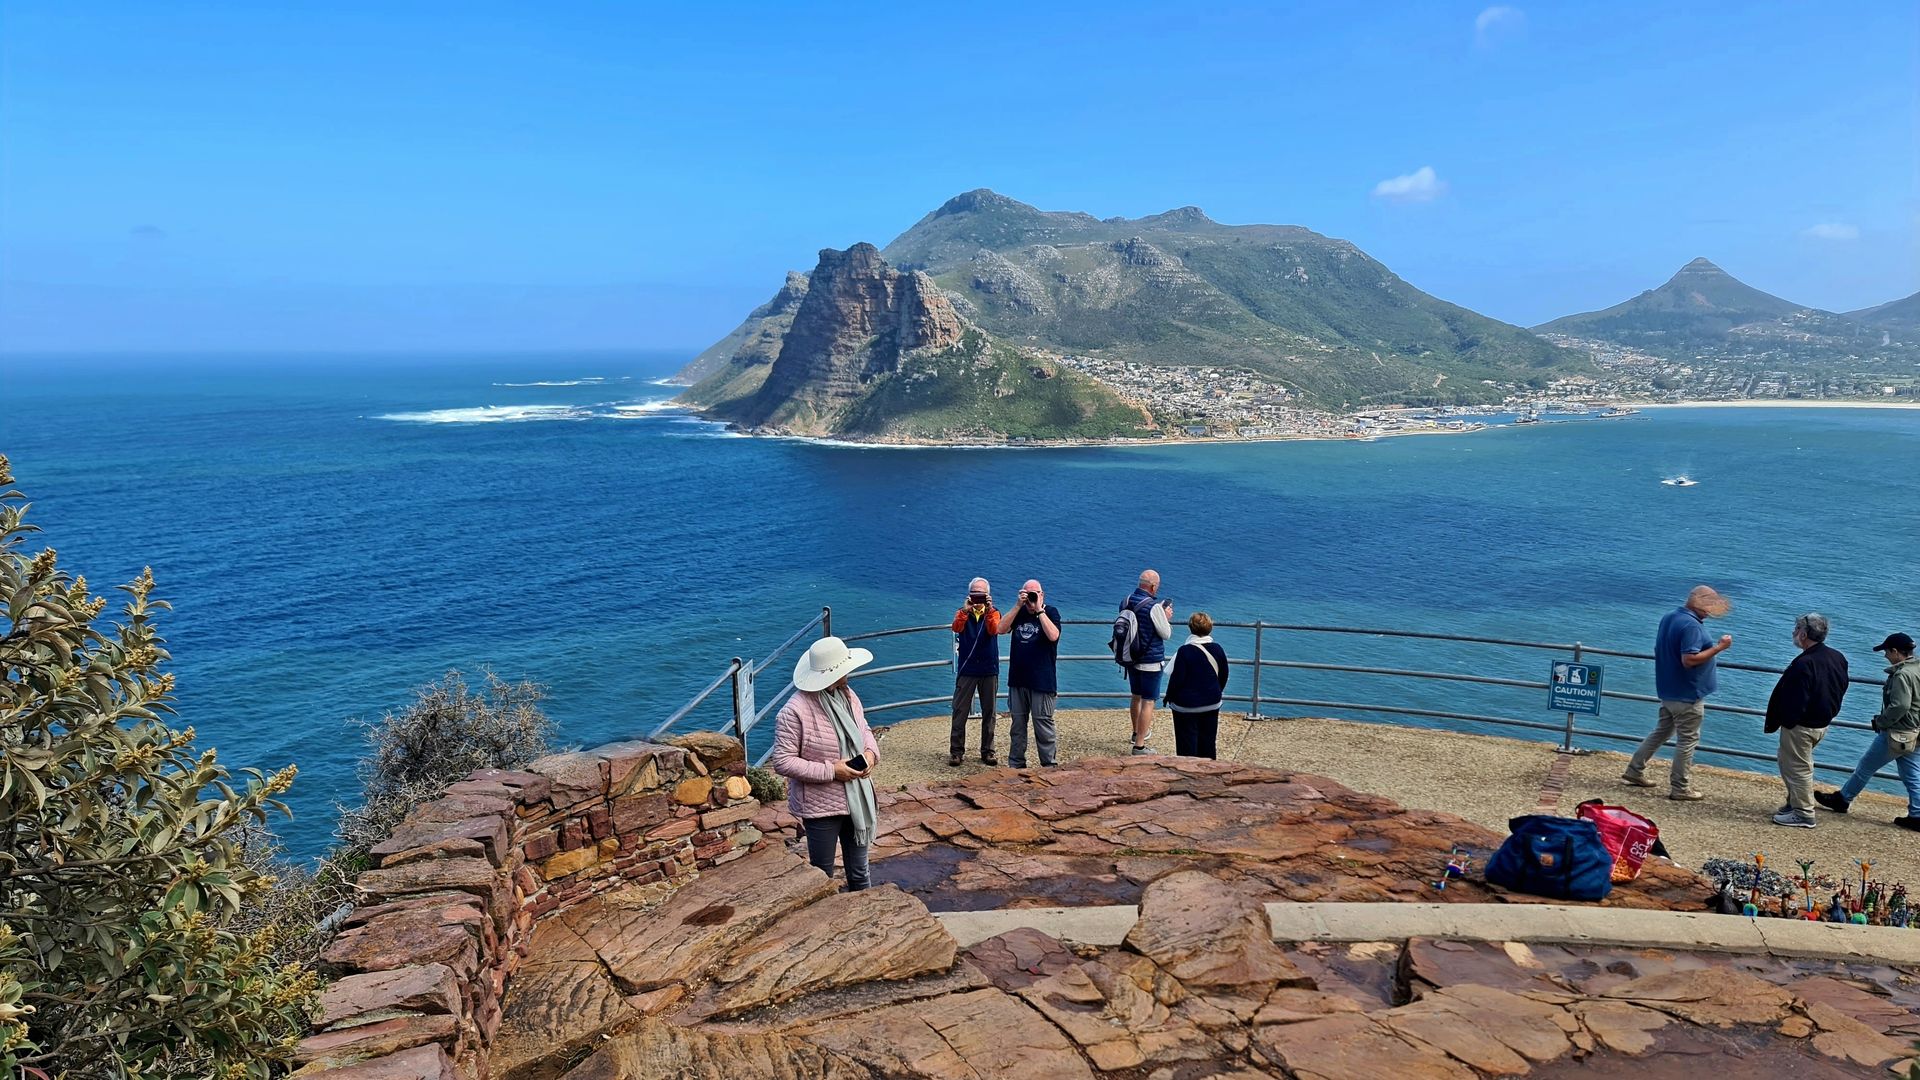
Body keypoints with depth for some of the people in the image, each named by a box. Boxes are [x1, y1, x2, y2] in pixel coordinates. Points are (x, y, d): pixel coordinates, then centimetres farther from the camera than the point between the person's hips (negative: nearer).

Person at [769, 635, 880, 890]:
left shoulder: (848, 696, 0)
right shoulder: (795, 711, -22)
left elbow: (864, 730, 16)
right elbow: (782, 761, -20)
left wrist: (871, 752, -7)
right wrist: (831, 771, -23)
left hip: (857, 800, 6)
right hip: (821, 806, -6)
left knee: (859, 873, 19)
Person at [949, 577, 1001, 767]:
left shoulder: (994, 612, 3)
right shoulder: (963, 612, 3)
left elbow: (994, 630, -18)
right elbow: (956, 628, -20)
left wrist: (988, 611, -35)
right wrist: (965, 611, -38)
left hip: (989, 670, 1)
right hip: (966, 669, -1)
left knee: (989, 712, 6)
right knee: (960, 711, -2)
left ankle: (987, 751, 14)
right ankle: (956, 751, 4)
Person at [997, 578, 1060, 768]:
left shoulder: (1050, 612, -2)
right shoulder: (1019, 612, 10)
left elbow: (1053, 635, -21)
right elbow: (1002, 629, -5)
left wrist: (1039, 610, -18)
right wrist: (1018, 605, -10)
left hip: (1041, 681, -5)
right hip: (1017, 679, 5)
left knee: (1043, 724, -3)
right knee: (1017, 724, 11)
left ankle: (1049, 765, 5)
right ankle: (1015, 764, 19)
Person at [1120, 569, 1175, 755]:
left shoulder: (1125, 602, 0)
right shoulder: (1154, 607, -22)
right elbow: (1166, 634, -12)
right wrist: (1166, 617, 5)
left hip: (1131, 659, 7)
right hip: (1150, 662, -7)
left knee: (1136, 697, 24)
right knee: (1148, 702, -1)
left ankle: (1137, 732, 43)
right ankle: (1139, 745, 0)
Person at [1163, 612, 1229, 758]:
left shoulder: (1185, 650, -18)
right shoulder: (1217, 649, -2)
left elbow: (1177, 678, -15)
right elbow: (1224, 676, 9)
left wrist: (1169, 697, 0)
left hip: (1187, 706, -5)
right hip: (1211, 704, 5)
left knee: (1187, 744, 4)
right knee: (1207, 742, 15)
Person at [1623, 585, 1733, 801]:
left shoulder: (1669, 617, 8)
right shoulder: (1691, 625, -22)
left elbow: (1660, 650, 18)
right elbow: (1689, 659, -28)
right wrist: (1718, 647, -22)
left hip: (1668, 690, 9)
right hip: (1687, 694, -9)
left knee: (1662, 731, 20)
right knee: (1688, 739, 2)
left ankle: (1635, 770, 23)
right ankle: (1680, 788, 8)